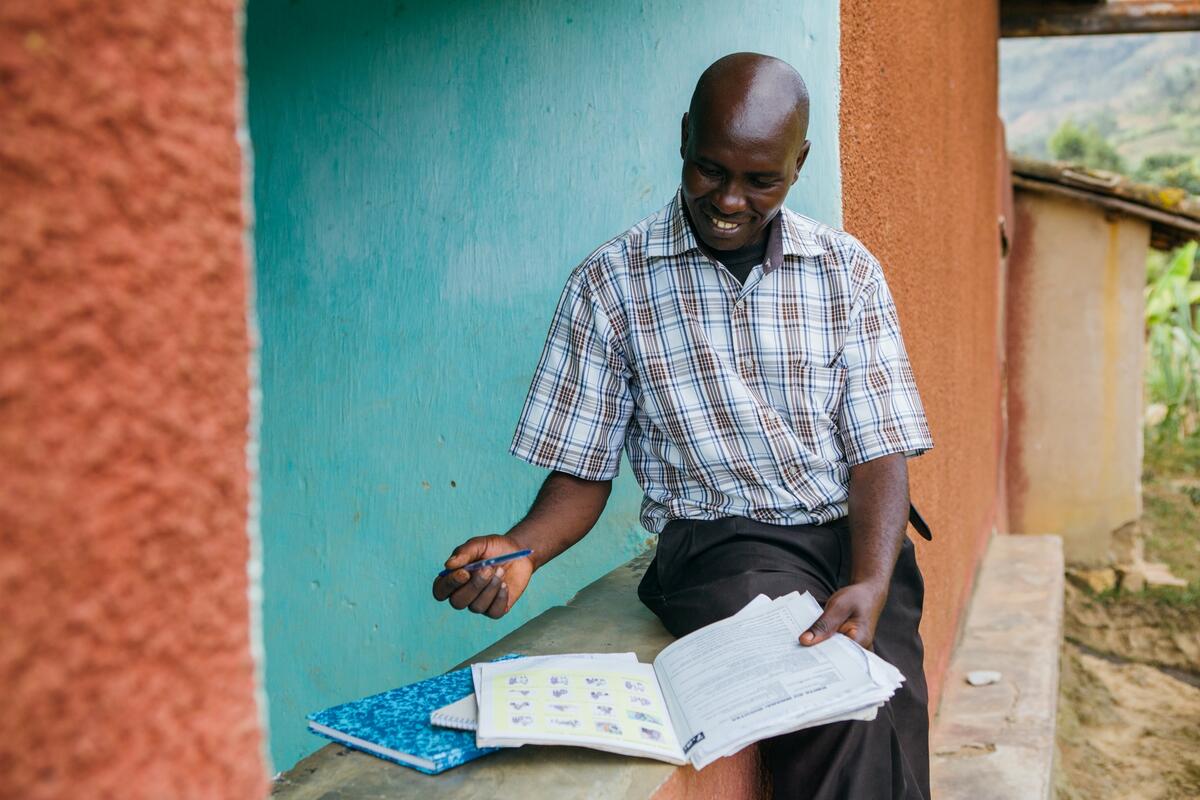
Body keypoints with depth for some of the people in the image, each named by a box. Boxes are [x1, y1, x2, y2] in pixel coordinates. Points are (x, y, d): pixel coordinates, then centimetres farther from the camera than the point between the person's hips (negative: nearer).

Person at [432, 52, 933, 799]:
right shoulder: (610, 284, 1)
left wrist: (870, 584, -18)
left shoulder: (849, 272, 7)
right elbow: (582, 474, 4)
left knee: (889, 719, -26)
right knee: (848, 716, -29)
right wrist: (517, 549, -17)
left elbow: (880, 452, 1)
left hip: (856, 539, 3)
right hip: (719, 543, -2)